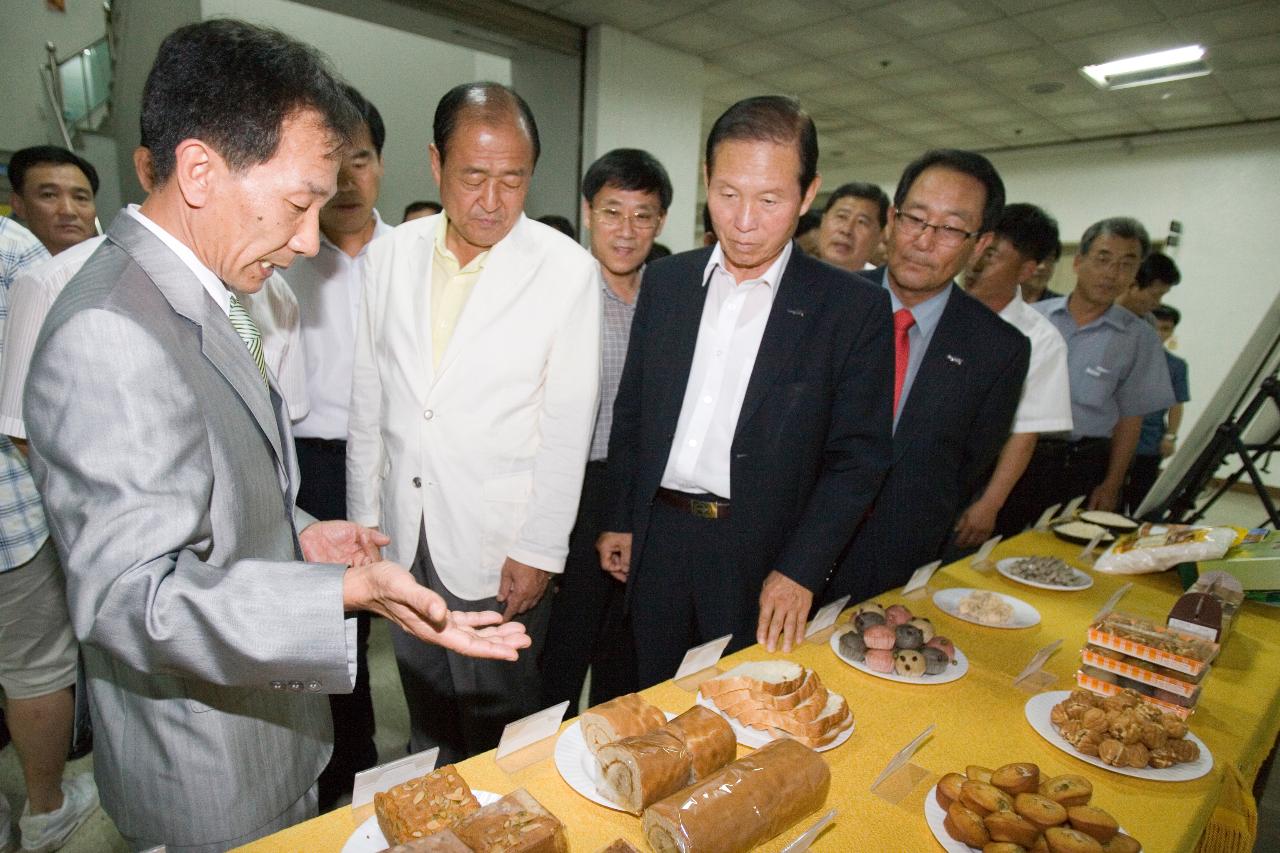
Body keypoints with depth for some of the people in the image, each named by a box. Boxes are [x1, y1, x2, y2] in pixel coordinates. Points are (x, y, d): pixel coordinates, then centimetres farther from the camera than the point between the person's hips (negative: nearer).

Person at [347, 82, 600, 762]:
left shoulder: (567, 269, -9)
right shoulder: (391, 255, 2)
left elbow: (568, 425, -9)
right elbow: (368, 399, 6)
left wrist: (541, 549, -10)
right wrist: (364, 519, 7)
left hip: (497, 549, -4)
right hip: (401, 536, 4)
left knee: (498, 732, 12)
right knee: (426, 722, 22)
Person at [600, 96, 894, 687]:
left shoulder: (854, 309, -8)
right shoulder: (665, 281, 3)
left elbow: (858, 457, -7)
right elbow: (632, 410, 8)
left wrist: (800, 570, -13)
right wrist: (620, 521, 9)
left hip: (761, 557, -3)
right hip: (657, 541, 3)